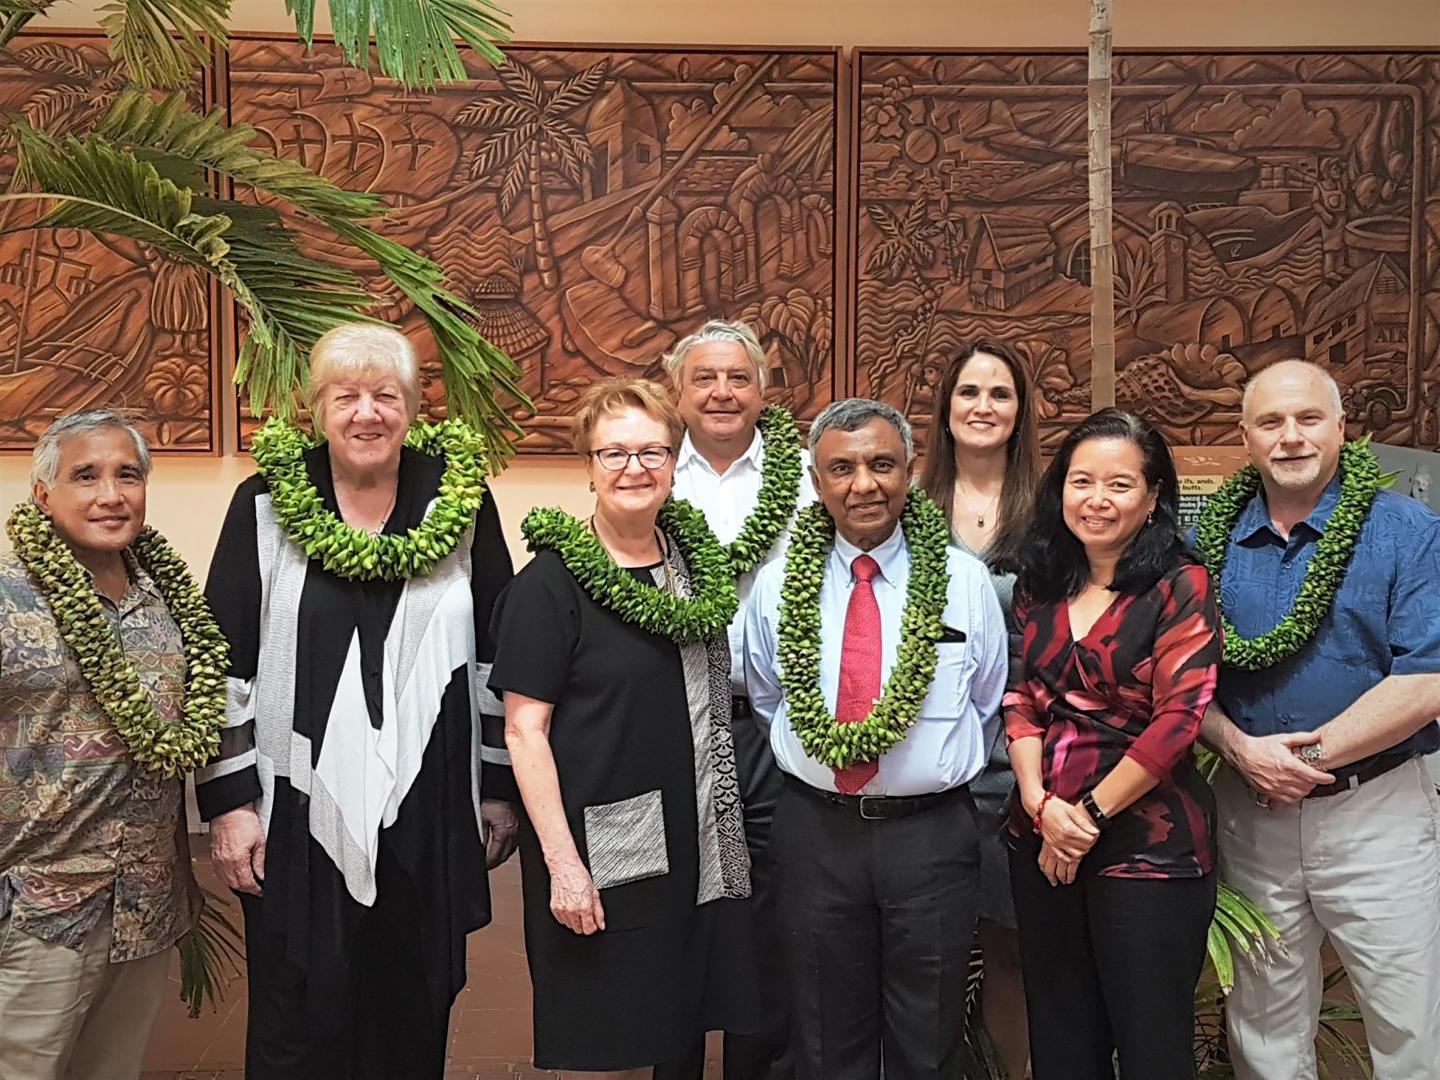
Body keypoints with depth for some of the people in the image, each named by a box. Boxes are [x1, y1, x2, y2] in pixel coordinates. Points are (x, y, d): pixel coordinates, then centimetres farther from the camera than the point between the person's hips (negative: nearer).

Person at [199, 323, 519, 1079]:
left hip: (429, 812, 1)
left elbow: (500, 656, 5)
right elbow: (223, 666, 0)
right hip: (300, 811, -1)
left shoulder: (461, 499, 1)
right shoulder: (266, 504, -1)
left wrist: (500, 789, 6)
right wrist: (229, 802, -3)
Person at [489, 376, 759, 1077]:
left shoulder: (697, 561, 8)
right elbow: (524, 731, -12)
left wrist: (727, 832, 13)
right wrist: (563, 863, -18)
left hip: (697, 852, 6)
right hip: (600, 858, -5)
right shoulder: (552, 581, -9)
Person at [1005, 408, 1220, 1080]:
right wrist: (1041, 804, -10)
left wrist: (1089, 814, -12)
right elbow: (1020, 701, 5)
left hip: (1147, 843, -5)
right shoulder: (1041, 586, 9)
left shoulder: (1180, 588, -7)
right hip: (1042, 841, 5)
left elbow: (1177, 719, -14)